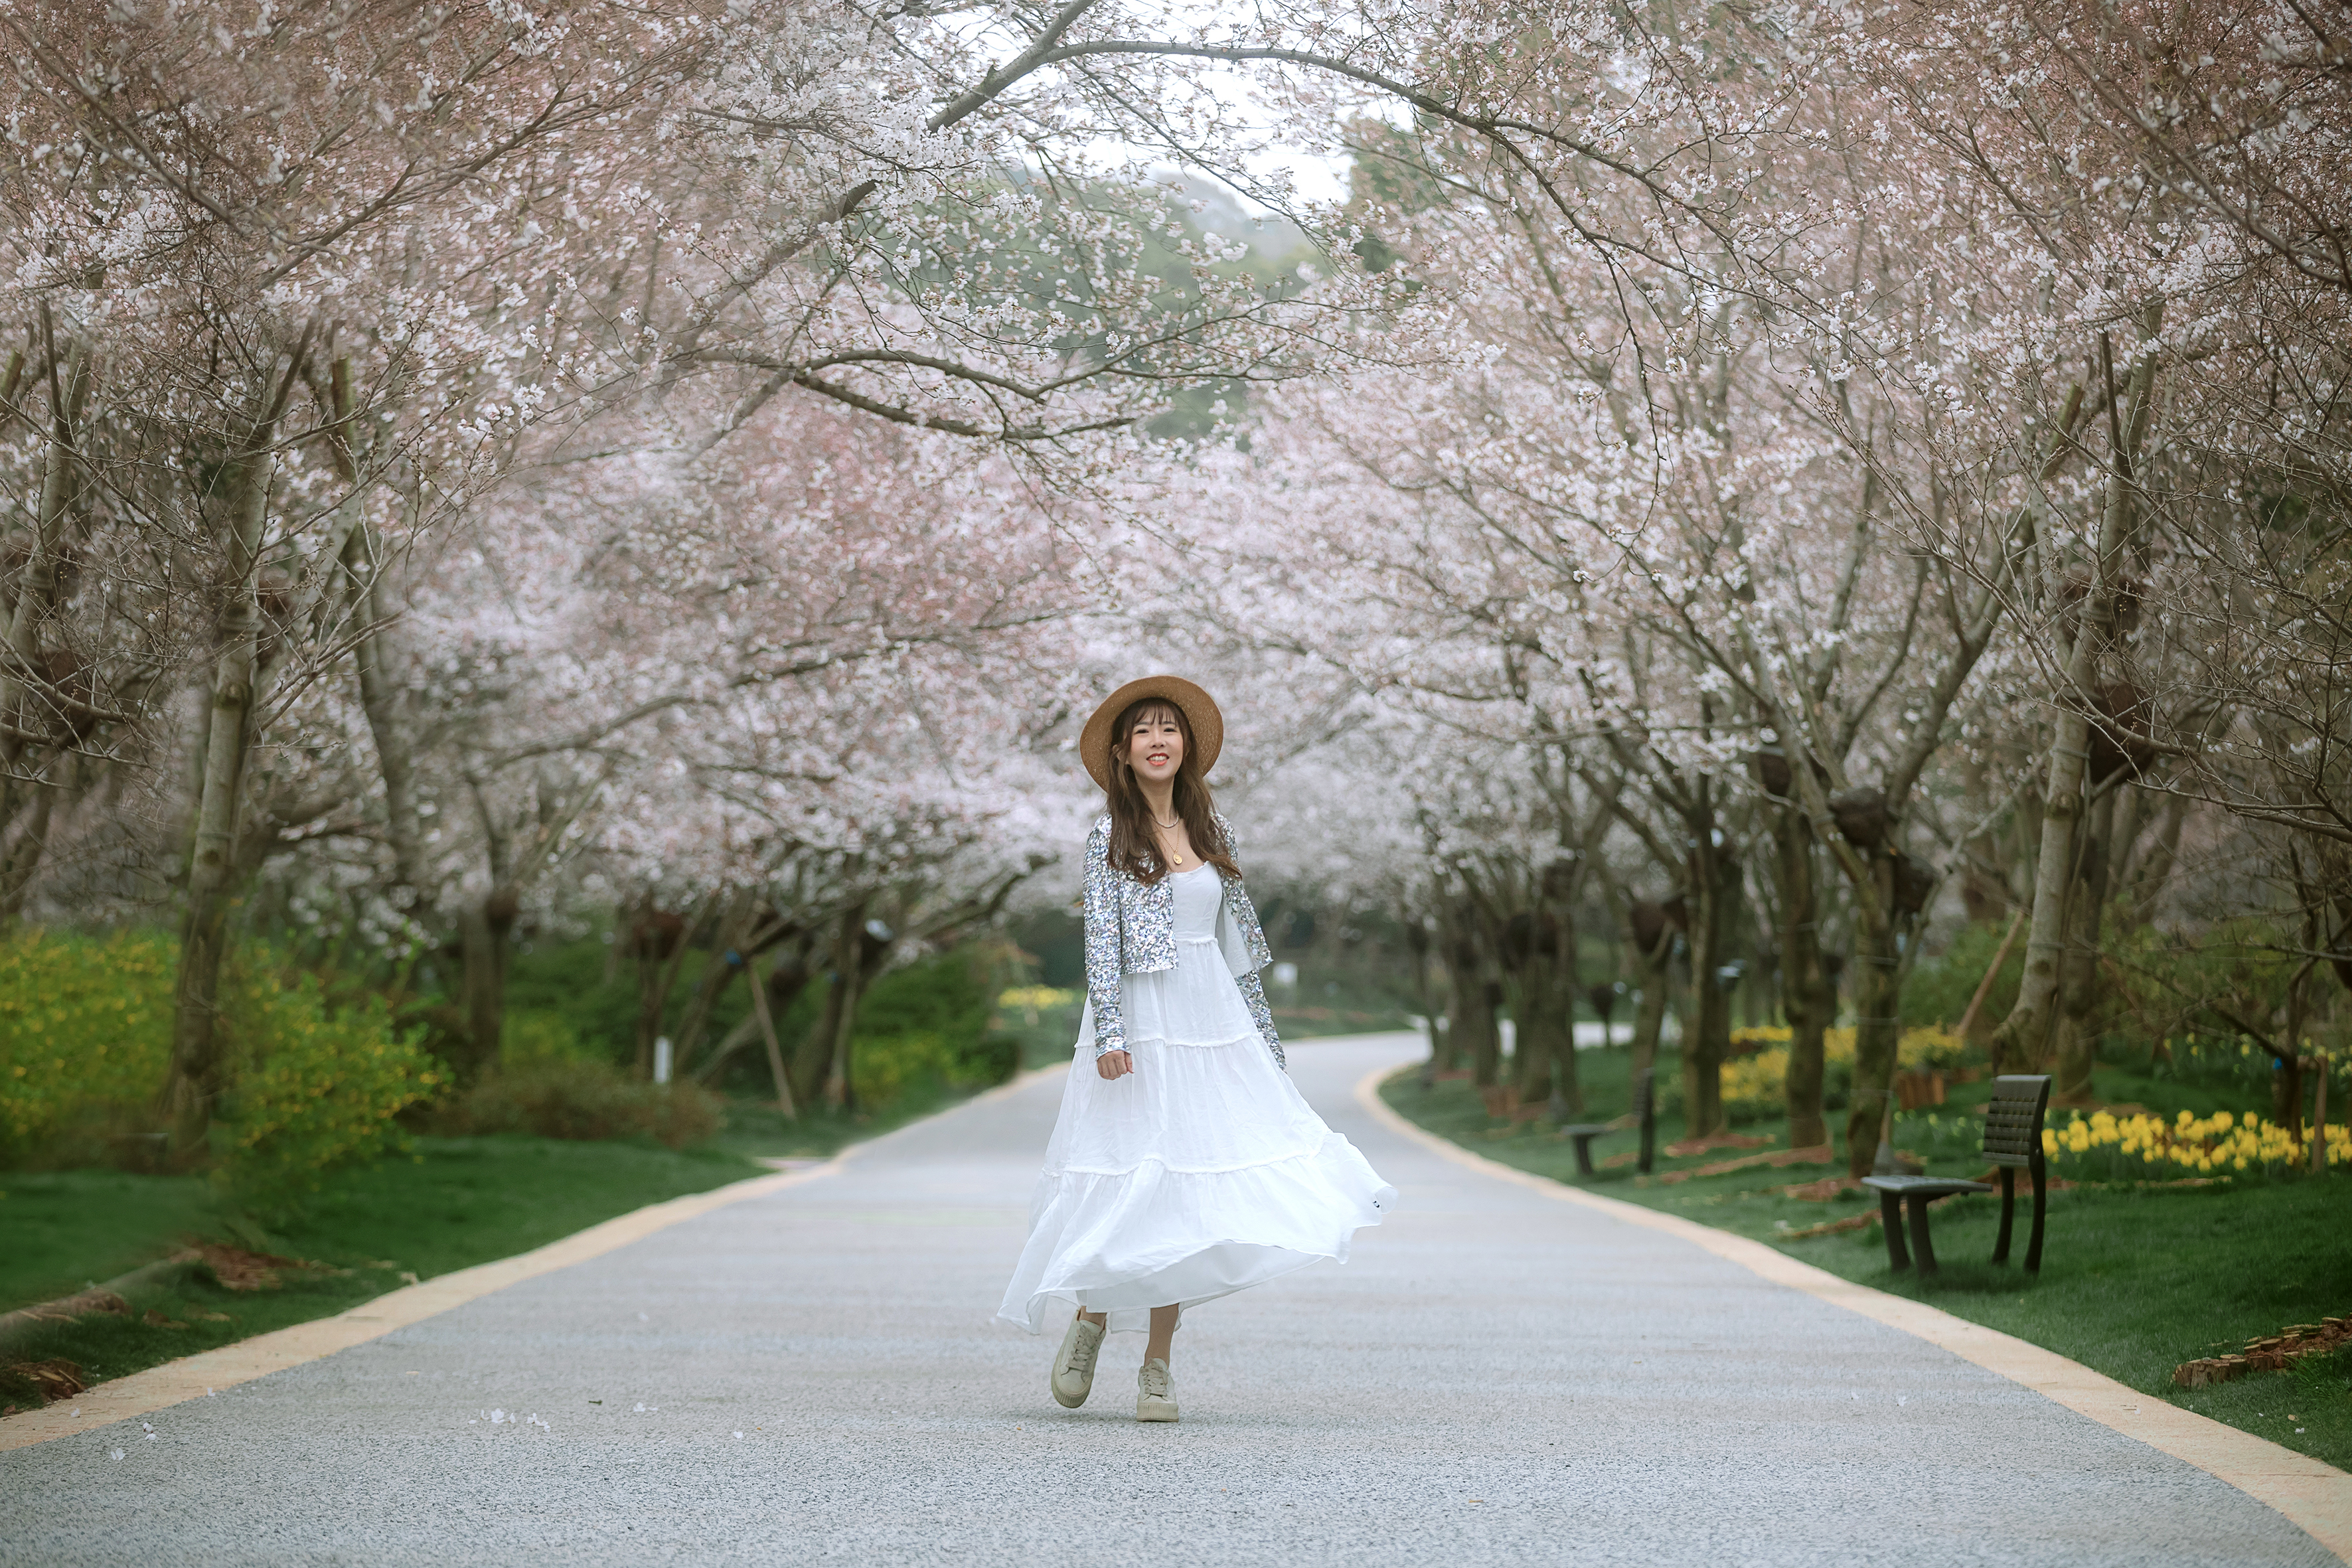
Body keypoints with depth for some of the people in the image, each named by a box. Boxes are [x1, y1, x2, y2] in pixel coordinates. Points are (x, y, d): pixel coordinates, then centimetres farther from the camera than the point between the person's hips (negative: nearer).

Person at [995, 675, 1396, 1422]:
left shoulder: (1212, 829, 12)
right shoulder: (1110, 836, -1)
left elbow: (1237, 932, 16)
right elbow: (1101, 937, -9)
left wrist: (1261, 1028, 16)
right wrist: (1108, 1032, -20)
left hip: (1213, 1022, 4)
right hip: (1141, 1023, -4)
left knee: (1188, 1191, 2)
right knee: (1135, 1178, -5)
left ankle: (1157, 1364, 8)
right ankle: (1089, 1321, 18)